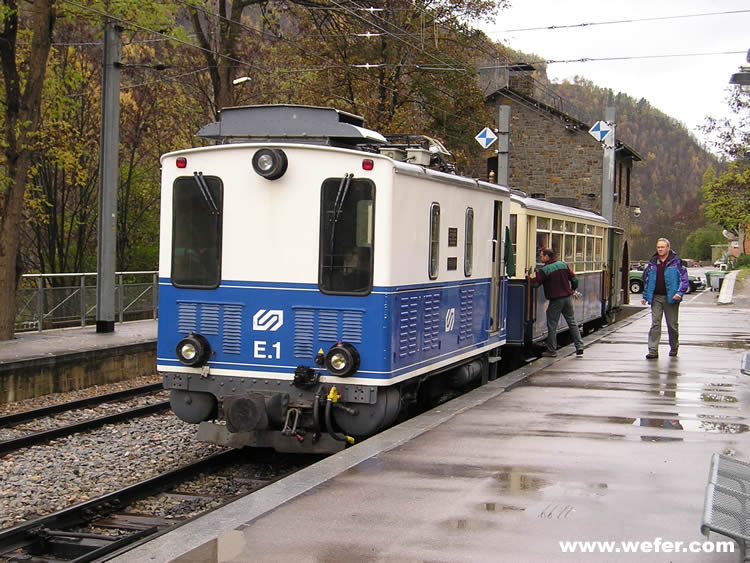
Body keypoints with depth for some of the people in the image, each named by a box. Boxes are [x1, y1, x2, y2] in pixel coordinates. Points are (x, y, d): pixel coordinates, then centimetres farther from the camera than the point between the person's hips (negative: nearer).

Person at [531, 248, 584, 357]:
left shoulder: (543, 270, -12)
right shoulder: (563, 265, 5)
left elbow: (535, 284, -14)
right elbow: (574, 279, 6)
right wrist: (573, 290, 22)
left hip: (555, 301, -5)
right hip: (567, 298, 5)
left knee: (552, 326, 3)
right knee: (572, 322, 13)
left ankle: (551, 350, 6)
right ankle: (579, 346, 10)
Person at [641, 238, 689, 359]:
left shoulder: (676, 262, -1)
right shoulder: (652, 262, 11)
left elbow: (684, 279, -3)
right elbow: (646, 280, 18)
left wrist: (679, 293, -15)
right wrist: (645, 296, 14)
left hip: (670, 298, -3)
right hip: (656, 298, 3)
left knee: (672, 324, 7)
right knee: (655, 323, -4)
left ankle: (674, 348, 25)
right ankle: (653, 351, -6)